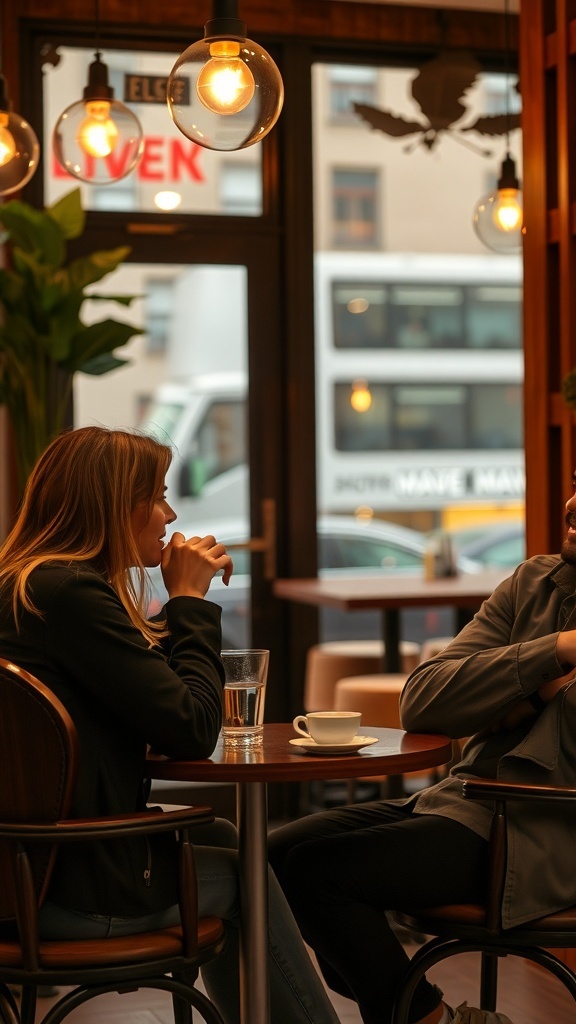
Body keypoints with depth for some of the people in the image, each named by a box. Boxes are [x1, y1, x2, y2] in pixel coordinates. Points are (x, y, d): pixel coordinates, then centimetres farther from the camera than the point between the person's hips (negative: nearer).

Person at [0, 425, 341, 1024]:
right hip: (82, 892, -9)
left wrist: (184, 600, 9)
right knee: (243, 869, 16)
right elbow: (192, 732, -18)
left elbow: (149, 694, 17)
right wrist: (190, 600, -7)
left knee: (221, 839, 27)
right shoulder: (72, 593, -20)